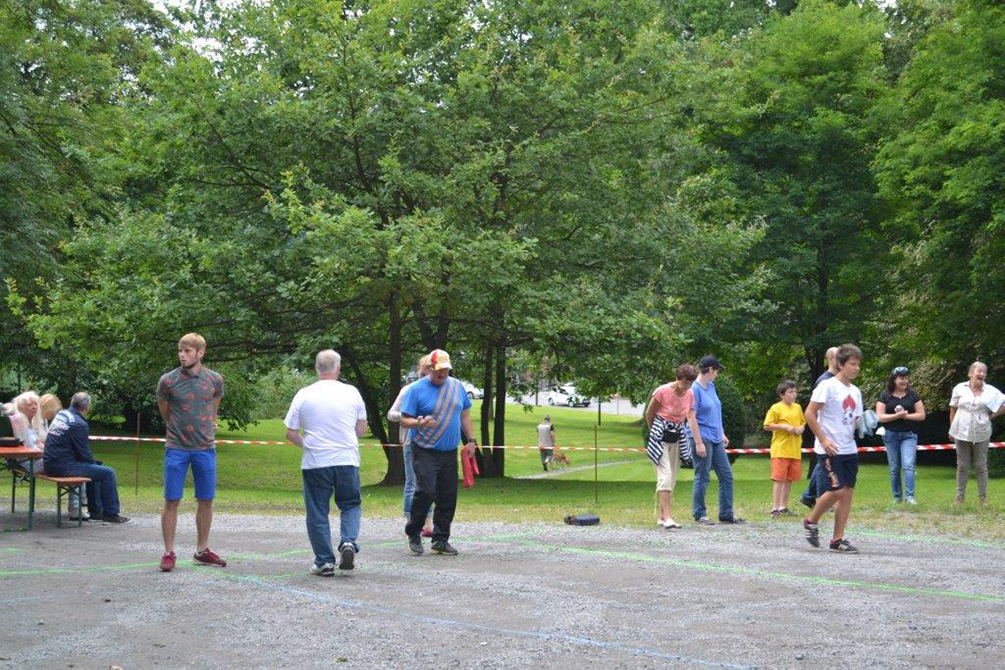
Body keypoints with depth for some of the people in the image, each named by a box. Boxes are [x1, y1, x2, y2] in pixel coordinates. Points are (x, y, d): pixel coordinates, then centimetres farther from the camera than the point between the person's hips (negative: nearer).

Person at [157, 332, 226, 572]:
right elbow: (165, 413, 10)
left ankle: (202, 550, 21)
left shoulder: (215, 380, 1)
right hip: (176, 449, -2)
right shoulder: (167, 381, -5)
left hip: (205, 448, 2)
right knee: (171, 501, -2)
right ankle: (169, 553, 6)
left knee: (206, 500, 8)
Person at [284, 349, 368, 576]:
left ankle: (325, 562, 9)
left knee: (317, 512, 8)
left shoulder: (304, 395, -3)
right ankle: (348, 541, -8)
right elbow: (362, 429, 8)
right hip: (347, 460, 1)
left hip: (315, 463, -1)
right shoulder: (351, 392, 0)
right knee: (350, 505, 16)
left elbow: (290, 433, -1)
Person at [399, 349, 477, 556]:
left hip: (450, 453, 5)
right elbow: (404, 420, -5)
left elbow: (465, 415, 20)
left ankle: (441, 539, 13)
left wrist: (471, 440, 13)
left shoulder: (457, 386, 11)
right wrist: (420, 423, -25)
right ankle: (413, 534, 1)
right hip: (425, 452, -5)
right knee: (426, 492, -16)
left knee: (448, 497, 4)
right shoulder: (417, 389, -4)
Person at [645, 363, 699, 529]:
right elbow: (649, 414, -4)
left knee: (672, 478, 7)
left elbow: (691, 418, 1)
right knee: (665, 475, -15)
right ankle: (667, 517, -20)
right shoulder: (662, 391, -17)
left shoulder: (690, 394, 1)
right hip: (660, 437, -6)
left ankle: (662, 517, 15)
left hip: (677, 438, 6)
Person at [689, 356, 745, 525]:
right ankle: (699, 514, 10)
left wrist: (722, 434, 19)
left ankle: (726, 514, 14)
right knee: (702, 478, -1)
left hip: (716, 439, 9)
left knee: (727, 476, 8)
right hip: (702, 438, -9)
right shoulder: (695, 389, -13)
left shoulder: (711, 386, 12)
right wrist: (699, 443, -20)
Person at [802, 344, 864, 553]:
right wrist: (823, 440, -15)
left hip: (849, 449, 7)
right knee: (836, 490, -14)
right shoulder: (828, 386, -8)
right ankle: (811, 522, 10)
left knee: (847, 492, 2)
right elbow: (810, 414, -11)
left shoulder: (855, 391, 15)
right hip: (830, 450, -7)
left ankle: (838, 540, 6)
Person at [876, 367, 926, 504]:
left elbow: (921, 415, 1)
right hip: (891, 435, 1)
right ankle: (897, 497, 16)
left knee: (908, 466, -15)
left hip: (909, 435, -1)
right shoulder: (885, 395, 1)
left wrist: (905, 415, -11)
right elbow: (879, 417, -6)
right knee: (894, 469, 7)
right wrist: (897, 415, -15)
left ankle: (910, 496, -17)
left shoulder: (913, 395, 3)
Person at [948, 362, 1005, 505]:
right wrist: (952, 429, 7)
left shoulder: (990, 391, 0)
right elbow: (953, 410, 8)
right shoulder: (960, 388, 1)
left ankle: (983, 498, 11)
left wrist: (992, 415, 0)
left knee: (981, 466, 5)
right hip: (962, 433, 0)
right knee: (962, 466, 6)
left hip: (981, 434, 0)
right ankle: (960, 497, 11)